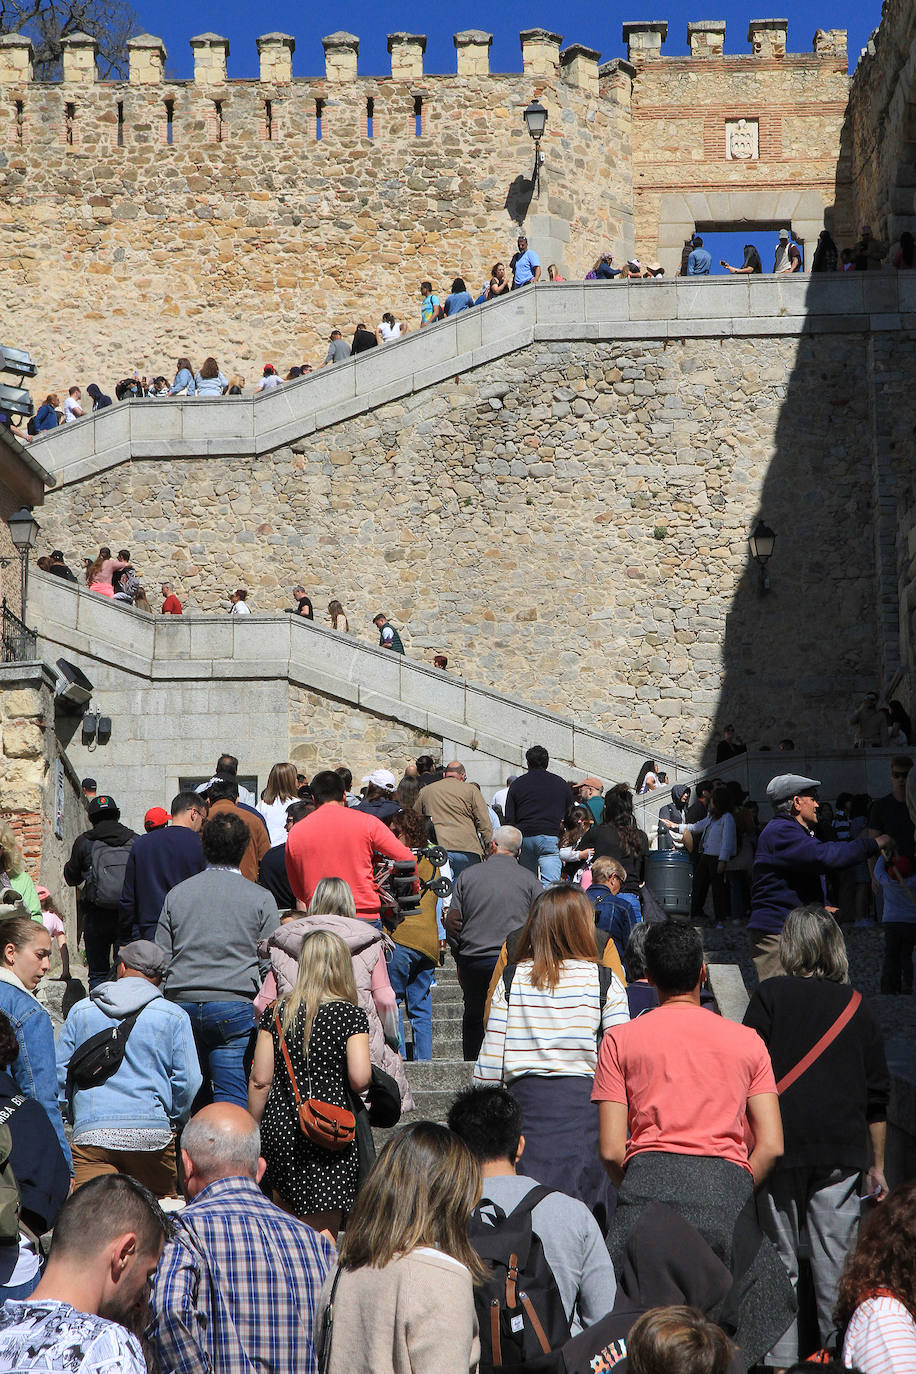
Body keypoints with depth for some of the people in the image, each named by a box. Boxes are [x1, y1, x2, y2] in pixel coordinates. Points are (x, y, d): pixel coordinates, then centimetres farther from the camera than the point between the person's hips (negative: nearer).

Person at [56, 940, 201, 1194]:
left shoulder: (80, 1011, 10)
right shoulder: (173, 1016, 4)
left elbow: (58, 1073, 13)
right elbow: (188, 1081, 1)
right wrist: (174, 1120, 18)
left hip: (90, 1133, 0)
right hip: (152, 1134, 0)